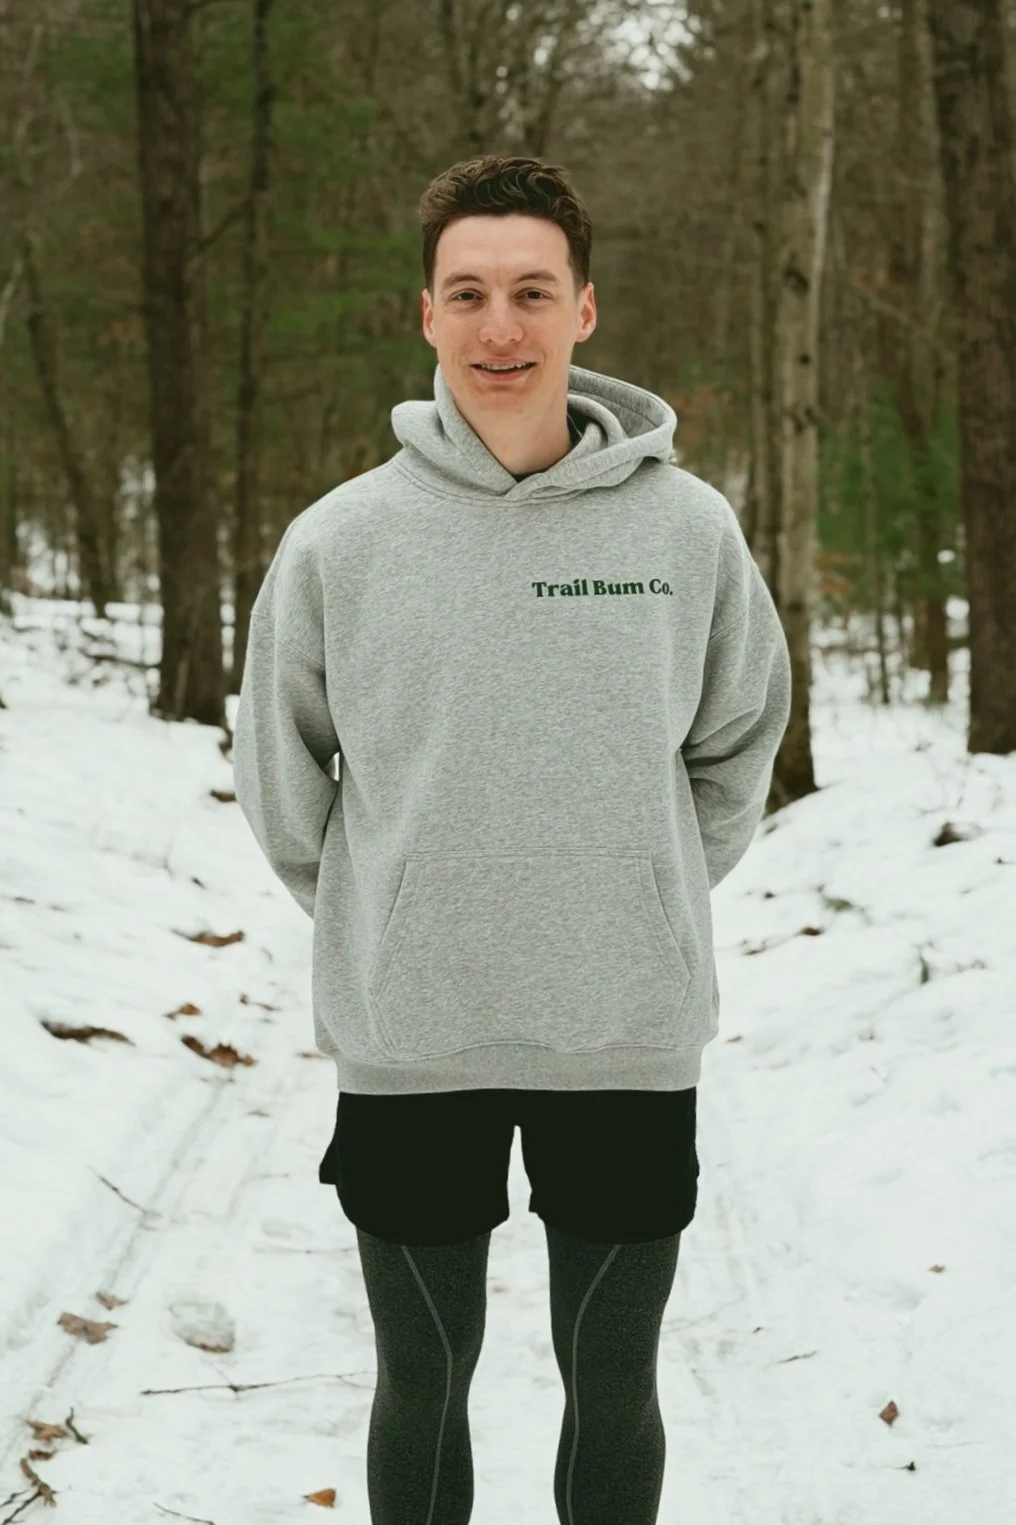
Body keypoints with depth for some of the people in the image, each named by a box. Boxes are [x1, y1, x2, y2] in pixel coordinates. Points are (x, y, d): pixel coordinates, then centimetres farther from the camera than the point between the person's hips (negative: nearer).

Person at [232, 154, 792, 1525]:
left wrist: (656, 897, 9)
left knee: (614, 1387, 14)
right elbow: (280, 777, 6)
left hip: (632, 1038, 1)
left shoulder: (689, 529, -4)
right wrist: (368, 917, 9)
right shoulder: (339, 541, -6)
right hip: (407, 1042, 0)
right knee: (422, 1385, 14)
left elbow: (739, 740, 11)